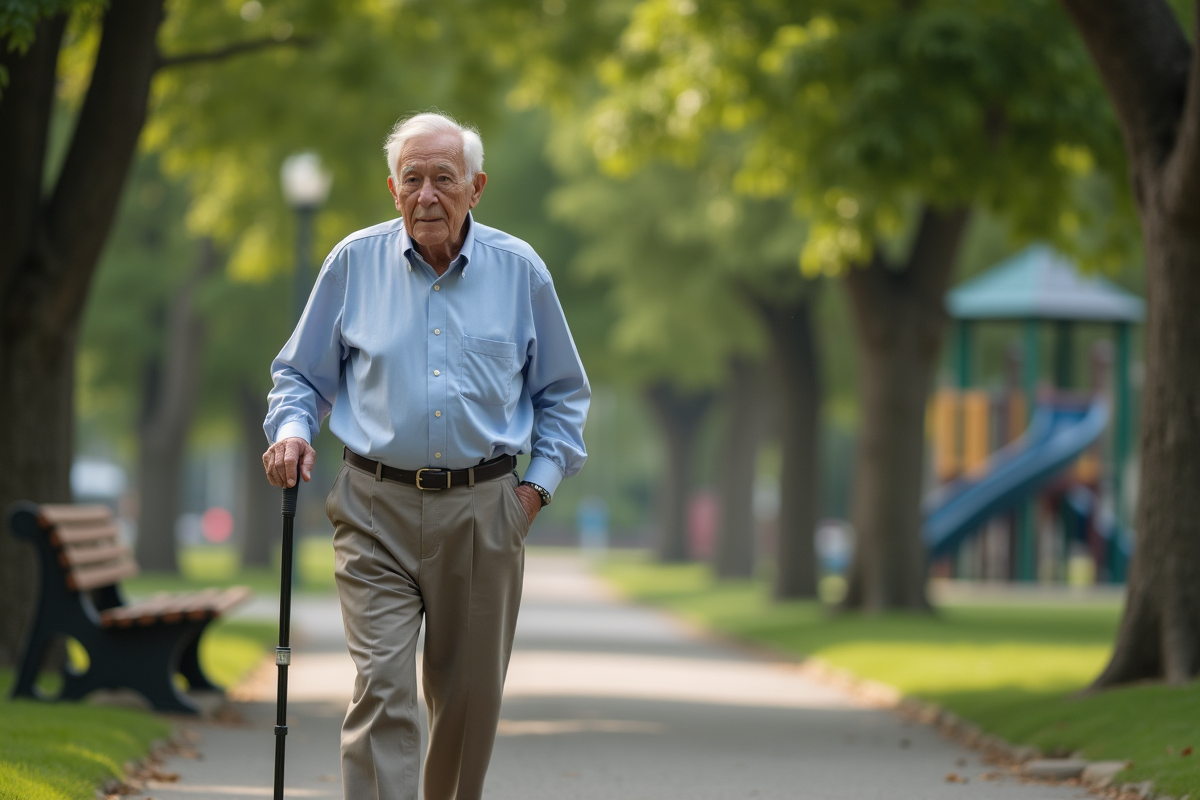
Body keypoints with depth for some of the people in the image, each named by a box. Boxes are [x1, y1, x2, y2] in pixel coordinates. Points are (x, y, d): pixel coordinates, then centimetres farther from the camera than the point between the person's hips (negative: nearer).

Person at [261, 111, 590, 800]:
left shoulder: (519, 270, 4)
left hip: (482, 513, 1)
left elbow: (563, 394, 15)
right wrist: (290, 428, -6)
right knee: (382, 688, -14)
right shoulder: (354, 263, 3)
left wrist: (540, 482, 4)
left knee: (470, 699, 8)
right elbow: (302, 373, 14)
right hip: (377, 511, -1)